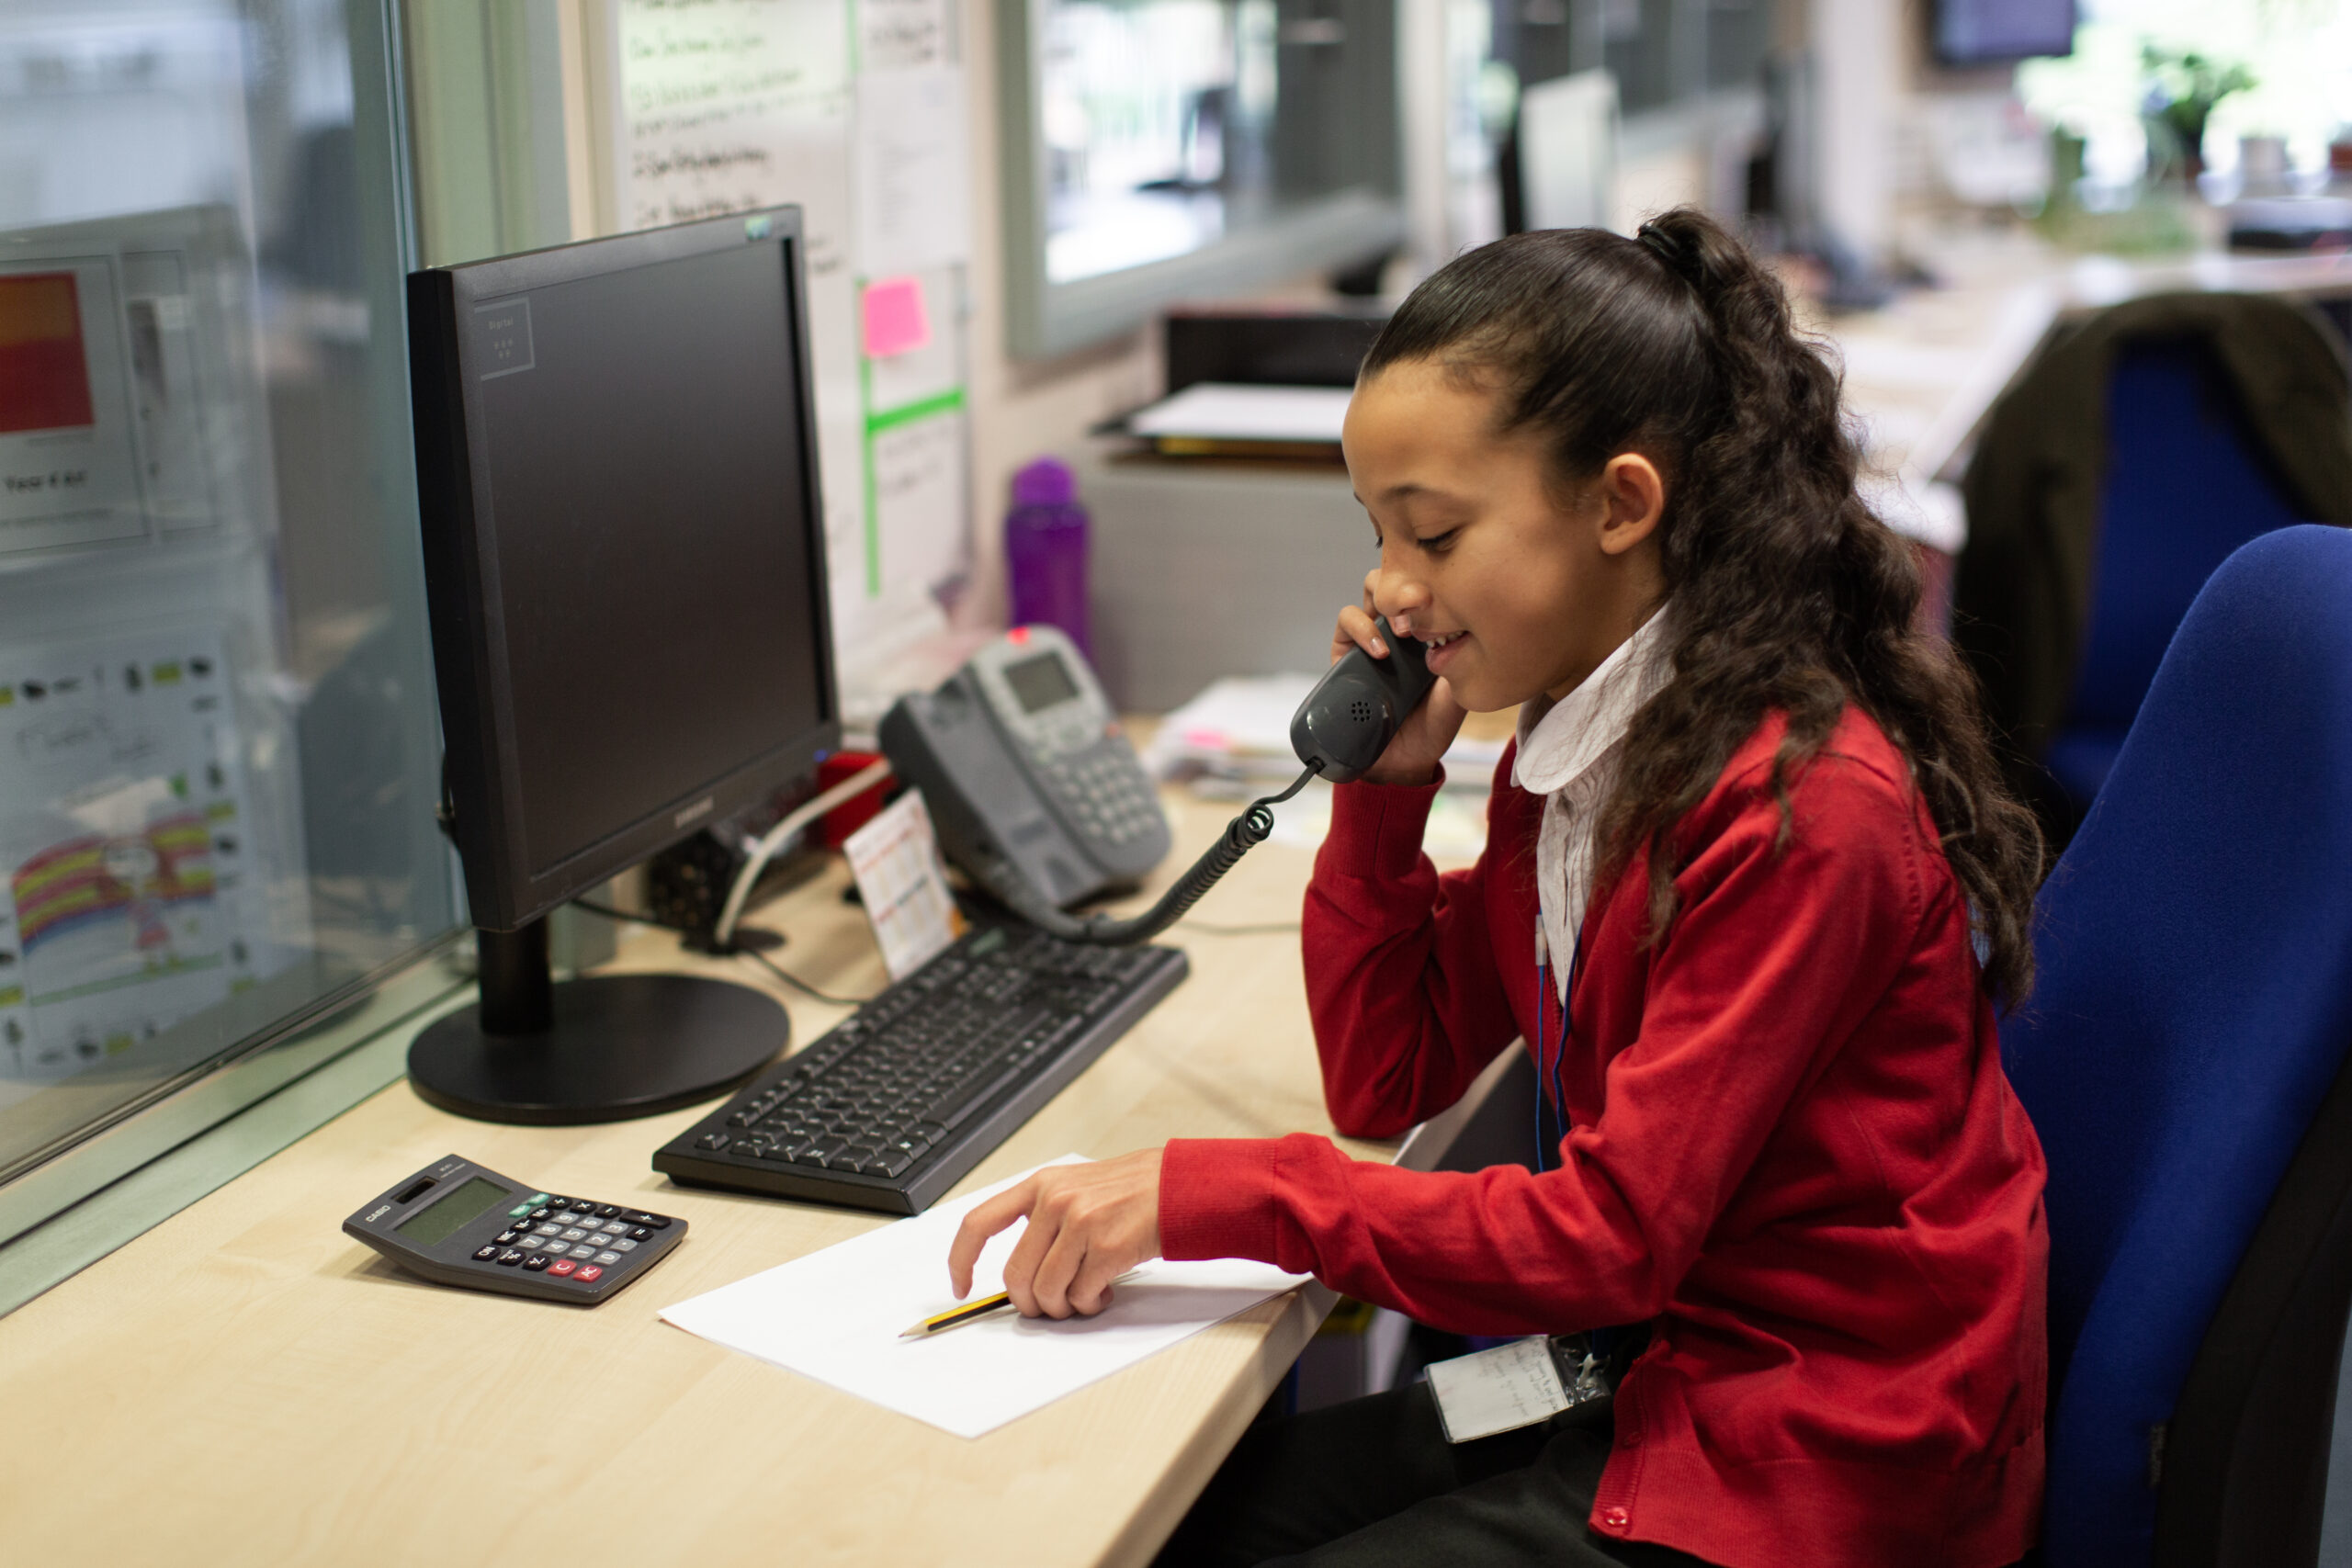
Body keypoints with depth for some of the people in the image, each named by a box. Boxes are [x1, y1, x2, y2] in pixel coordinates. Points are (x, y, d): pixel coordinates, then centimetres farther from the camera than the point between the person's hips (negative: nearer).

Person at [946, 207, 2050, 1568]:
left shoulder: (1800, 805, -23)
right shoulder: (1569, 748, 4)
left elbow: (1609, 1233, -23)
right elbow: (1387, 1082, 9)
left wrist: (1202, 1194, -23)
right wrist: (1386, 781, -4)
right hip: (1657, 1373, 8)